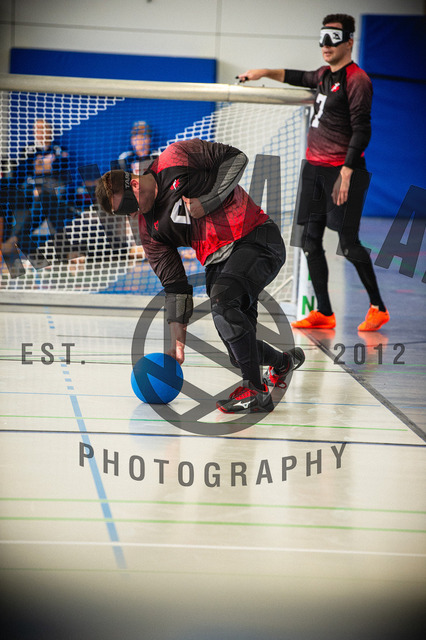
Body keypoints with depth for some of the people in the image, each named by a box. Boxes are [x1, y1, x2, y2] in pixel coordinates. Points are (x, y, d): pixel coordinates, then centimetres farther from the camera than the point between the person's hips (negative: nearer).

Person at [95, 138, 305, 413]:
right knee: (239, 353, 0)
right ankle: (283, 362, 34)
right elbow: (175, 286, 6)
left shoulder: (175, 158, -10)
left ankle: (256, 391, -23)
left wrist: (206, 201, -18)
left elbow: (236, 157, -9)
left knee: (222, 299, -31)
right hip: (217, 263, 7)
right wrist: (178, 345, 1)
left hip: (257, 240, -7)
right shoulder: (150, 229, 5)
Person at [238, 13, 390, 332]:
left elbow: (362, 131, -16)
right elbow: (300, 78, 39)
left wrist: (346, 172, -22)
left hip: (342, 169, -8)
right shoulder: (324, 74, 14)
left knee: (349, 243, -6)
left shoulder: (357, 80, -11)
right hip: (314, 167, 8)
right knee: (311, 241, 6)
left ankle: (378, 308, 9)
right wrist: (266, 72, 32)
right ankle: (324, 313, 12)